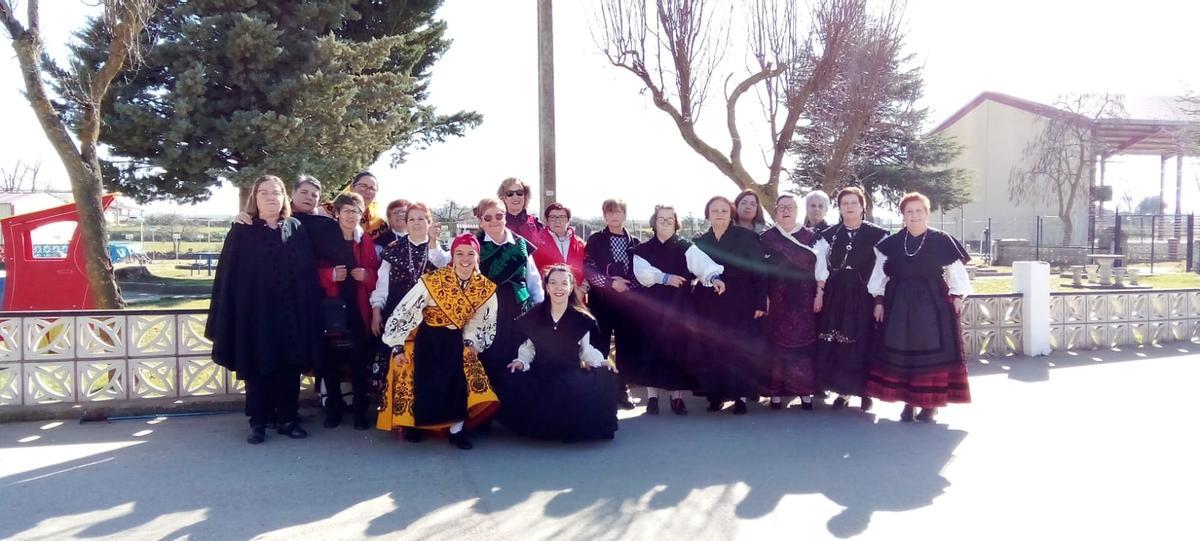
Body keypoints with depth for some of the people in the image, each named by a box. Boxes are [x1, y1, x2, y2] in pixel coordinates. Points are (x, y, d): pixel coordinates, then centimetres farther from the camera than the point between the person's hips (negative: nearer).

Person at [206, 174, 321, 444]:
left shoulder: (297, 230, 7)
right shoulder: (241, 232, 2)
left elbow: (309, 273, 5)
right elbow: (227, 277, -1)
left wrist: (310, 314, -1)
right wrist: (225, 318, -8)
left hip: (290, 312, 2)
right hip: (254, 312, -2)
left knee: (289, 365, 6)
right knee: (257, 366, 4)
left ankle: (287, 418, 17)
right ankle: (258, 422, 13)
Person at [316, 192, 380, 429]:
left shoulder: (366, 242, 9)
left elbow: (376, 273, 10)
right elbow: (315, 272, 0)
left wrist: (367, 275, -10)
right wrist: (331, 275, -17)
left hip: (358, 310, 1)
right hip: (331, 309, -1)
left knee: (359, 361, -2)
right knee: (330, 360, 1)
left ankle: (360, 410, 10)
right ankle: (334, 407, 17)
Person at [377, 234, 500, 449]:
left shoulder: (485, 288, -7)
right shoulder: (432, 281, -18)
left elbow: (480, 320, 8)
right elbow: (404, 312, -14)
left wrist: (471, 342, -8)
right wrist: (398, 347, -15)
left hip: (456, 341, 3)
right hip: (426, 339, -2)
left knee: (464, 379, -15)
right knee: (423, 382, -9)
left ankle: (457, 429, 2)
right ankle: (414, 423, 20)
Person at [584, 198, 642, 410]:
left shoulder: (634, 242, 10)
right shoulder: (595, 240, 3)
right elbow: (588, 269, -7)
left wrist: (627, 284, -9)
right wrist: (610, 282, -15)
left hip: (627, 301, 3)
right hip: (602, 300, -2)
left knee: (627, 347, 4)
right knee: (599, 347, -2)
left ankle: (622, 391, 14)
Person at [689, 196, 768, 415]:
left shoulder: (747, 237, 0)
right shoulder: (700, 242, 10)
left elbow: (758, 272, -4)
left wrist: (760, 303, -10)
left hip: (740, 304, -3)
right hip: (708, 306, 3)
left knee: (740, 351, -1)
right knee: (710, 351, 2)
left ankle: (740, 395, 7)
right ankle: (715, 393, 12)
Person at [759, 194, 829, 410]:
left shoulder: (812, 237, 6)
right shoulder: (766, 238, 3)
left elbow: (821, 267, 6)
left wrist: (819, 294, -1)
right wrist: (763, 298, -6)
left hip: (805, 301, 1)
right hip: (777, 301, -1)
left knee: (804, 343, 2)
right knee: (776, 343, 0)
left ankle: (804, 390, 11)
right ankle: (776, 392, 7)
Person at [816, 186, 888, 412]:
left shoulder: (877, 234, 0)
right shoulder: (829, 235, 8)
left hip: (864, 296, -2)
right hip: (835, 297, 2)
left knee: (863, 343, -1)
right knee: (835, 344, 1)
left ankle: (864, 391, 10)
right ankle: (842, 390, 12)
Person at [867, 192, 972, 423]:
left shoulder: (942, 241, -2)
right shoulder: (891, 243, 4)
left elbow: (956, 274, 3)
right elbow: (880, 274, 10)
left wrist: (958, 297, -6)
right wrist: (879, 301, 5)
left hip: (933, 306, -2)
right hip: (899, 306, 2)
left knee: (931, 353, 0)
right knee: (901, 354, 5)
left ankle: (930, 404, 10)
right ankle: (908, 402, 15)